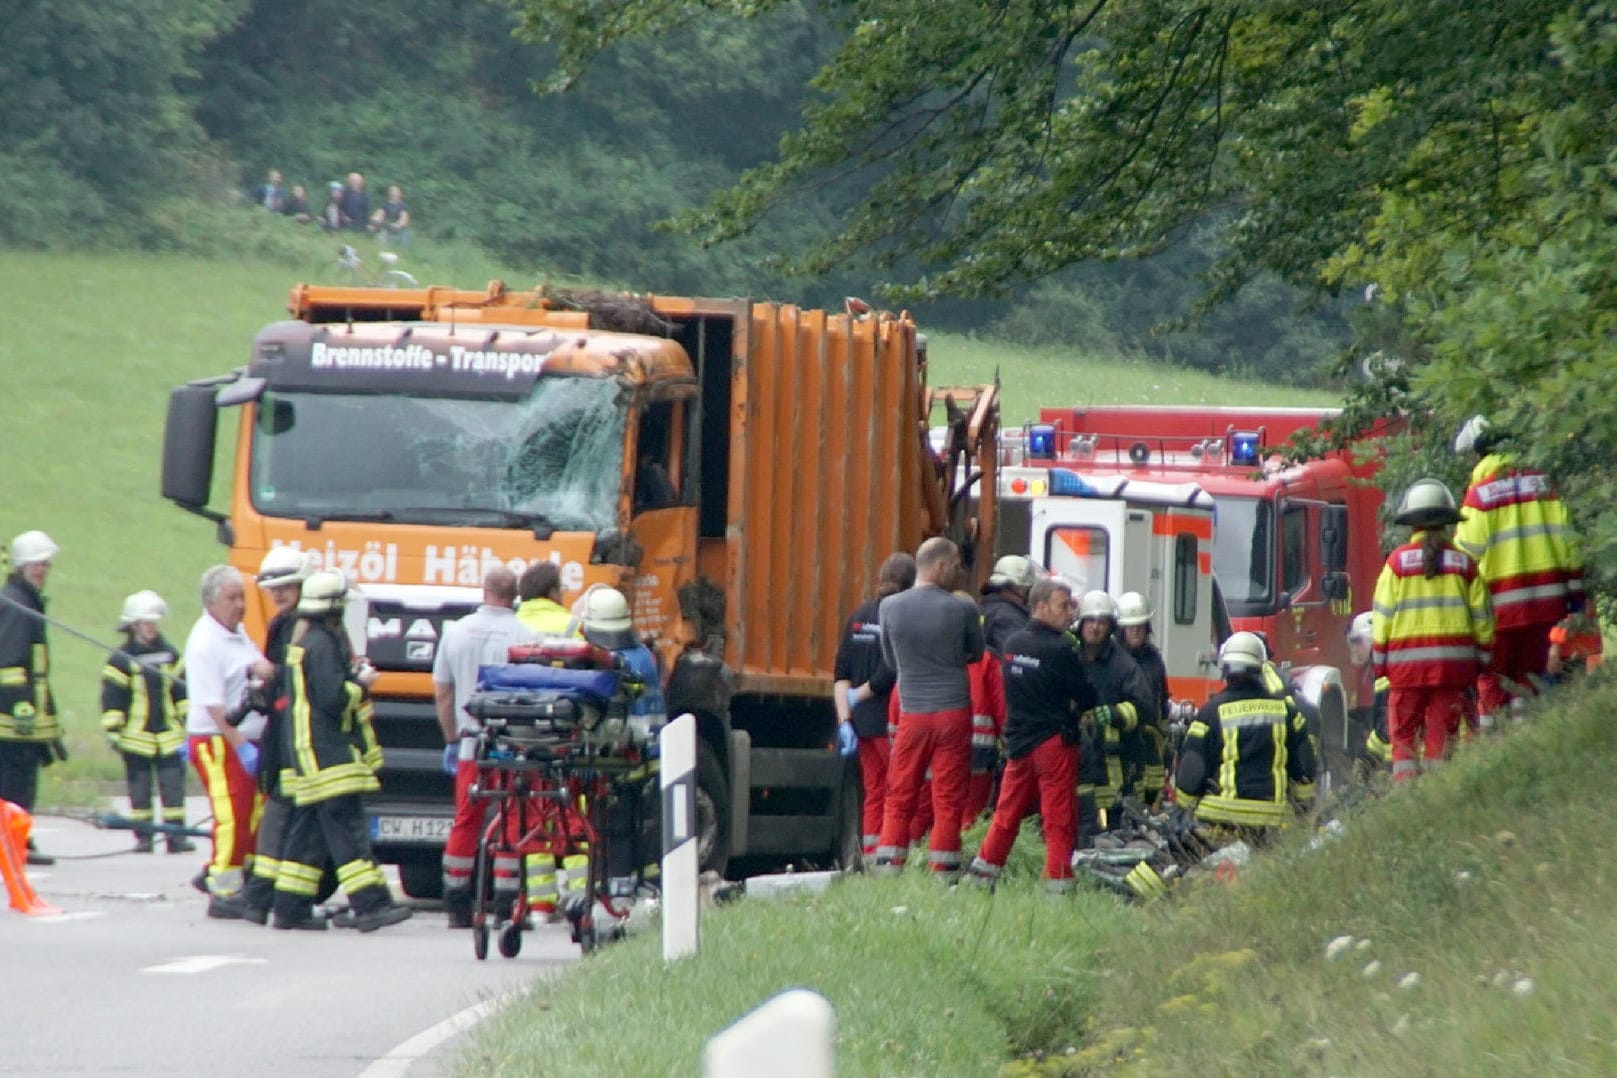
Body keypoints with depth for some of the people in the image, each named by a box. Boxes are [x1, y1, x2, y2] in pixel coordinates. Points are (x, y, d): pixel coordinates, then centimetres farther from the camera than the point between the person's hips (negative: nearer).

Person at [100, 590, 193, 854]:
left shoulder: (170, 655, 10)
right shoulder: (121, 660, -3)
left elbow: (182, 691, 18)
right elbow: (111, 699, -4)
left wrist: (187, 718, 15)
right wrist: (113, 731, -9)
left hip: (169, 734, 3)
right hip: (136, 736, -3)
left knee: (173, 786, -1)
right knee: (140, 788, 2)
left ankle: (176, 835, 1)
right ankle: (143, 836, 7)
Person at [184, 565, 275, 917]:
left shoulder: (238, 634, 13)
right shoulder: (205, 643, -16)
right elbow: (214, 706, -20)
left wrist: (258, 667, -14)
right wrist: (241, 747, -23)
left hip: (246, 741, 9)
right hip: (219, 743, -9)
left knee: (254, 818, 11)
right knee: (232, 819, -10)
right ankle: (224, 894, -4)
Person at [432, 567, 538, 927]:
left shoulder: (456, 632, 4)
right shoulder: (527, 636, -8)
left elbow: (442, 692, 12)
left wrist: (451, 739, 22)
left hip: (471, 745, 3)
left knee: (465, 823, 8)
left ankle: (456, 907, 9)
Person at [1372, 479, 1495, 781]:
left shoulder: (1398, 561, -2)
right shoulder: (1463, 563, 4)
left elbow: (1383, 615, 0)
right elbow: (1482, 616, 7)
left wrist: (1379, 660, 8)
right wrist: (1481, 659, 17)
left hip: (1407, 659, -2)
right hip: (1453, 663, 2)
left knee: (1404, 734, 3)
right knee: (1442, 734, 5)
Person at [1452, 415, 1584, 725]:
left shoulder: (1480, 492, -6)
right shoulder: (1541, 482, 8)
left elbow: (1469, 549, -8)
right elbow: (1566, 537, 8)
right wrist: (1575, 586, 11)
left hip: (1501, 601, -4)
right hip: (1546, 596, 4)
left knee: (1492, 677, 2)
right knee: (1531, 673, 11)